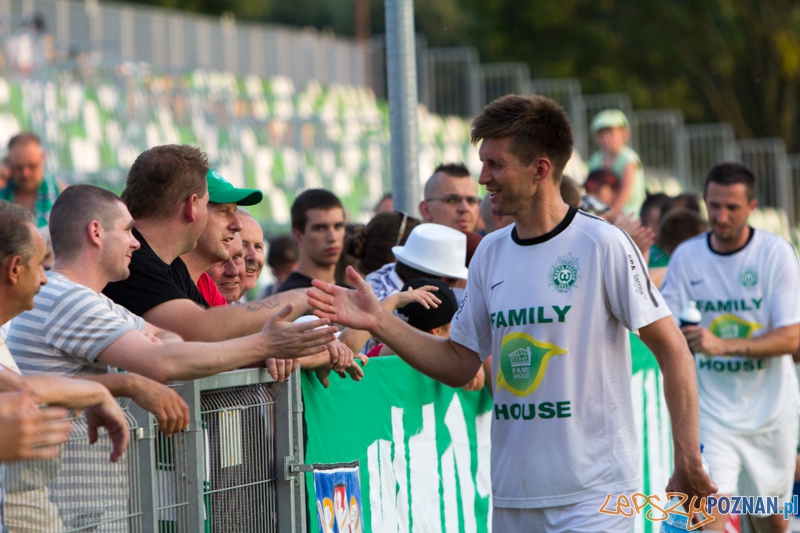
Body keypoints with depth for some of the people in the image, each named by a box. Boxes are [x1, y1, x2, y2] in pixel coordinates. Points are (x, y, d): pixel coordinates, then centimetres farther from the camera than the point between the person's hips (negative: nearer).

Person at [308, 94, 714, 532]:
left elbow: (673, 352, -8)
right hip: (512, 495, 6)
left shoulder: (601, 246, -8)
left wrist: (688, 460, -13)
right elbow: (459, 364, 12)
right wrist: (378, 322, 1)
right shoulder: (490, 253, 9)